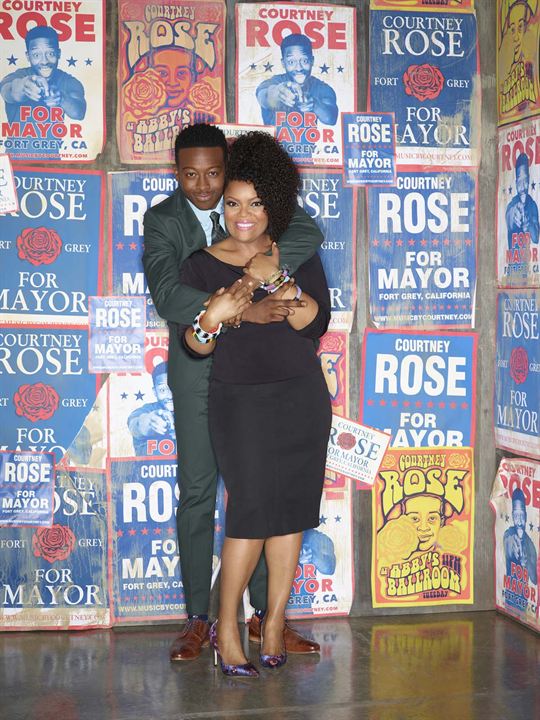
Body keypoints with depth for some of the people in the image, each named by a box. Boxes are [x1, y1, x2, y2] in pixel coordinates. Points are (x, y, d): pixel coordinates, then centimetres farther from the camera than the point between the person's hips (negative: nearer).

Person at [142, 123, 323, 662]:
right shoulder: (161, 220, -6)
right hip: (198, 370, -1)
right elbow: (168, 295, -22)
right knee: (196, 494, 4)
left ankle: (265, 615, 17)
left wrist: (264, 264, -33)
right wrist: (245, 310, -32)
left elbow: (308, 234, -16)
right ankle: (198, 619, 15)